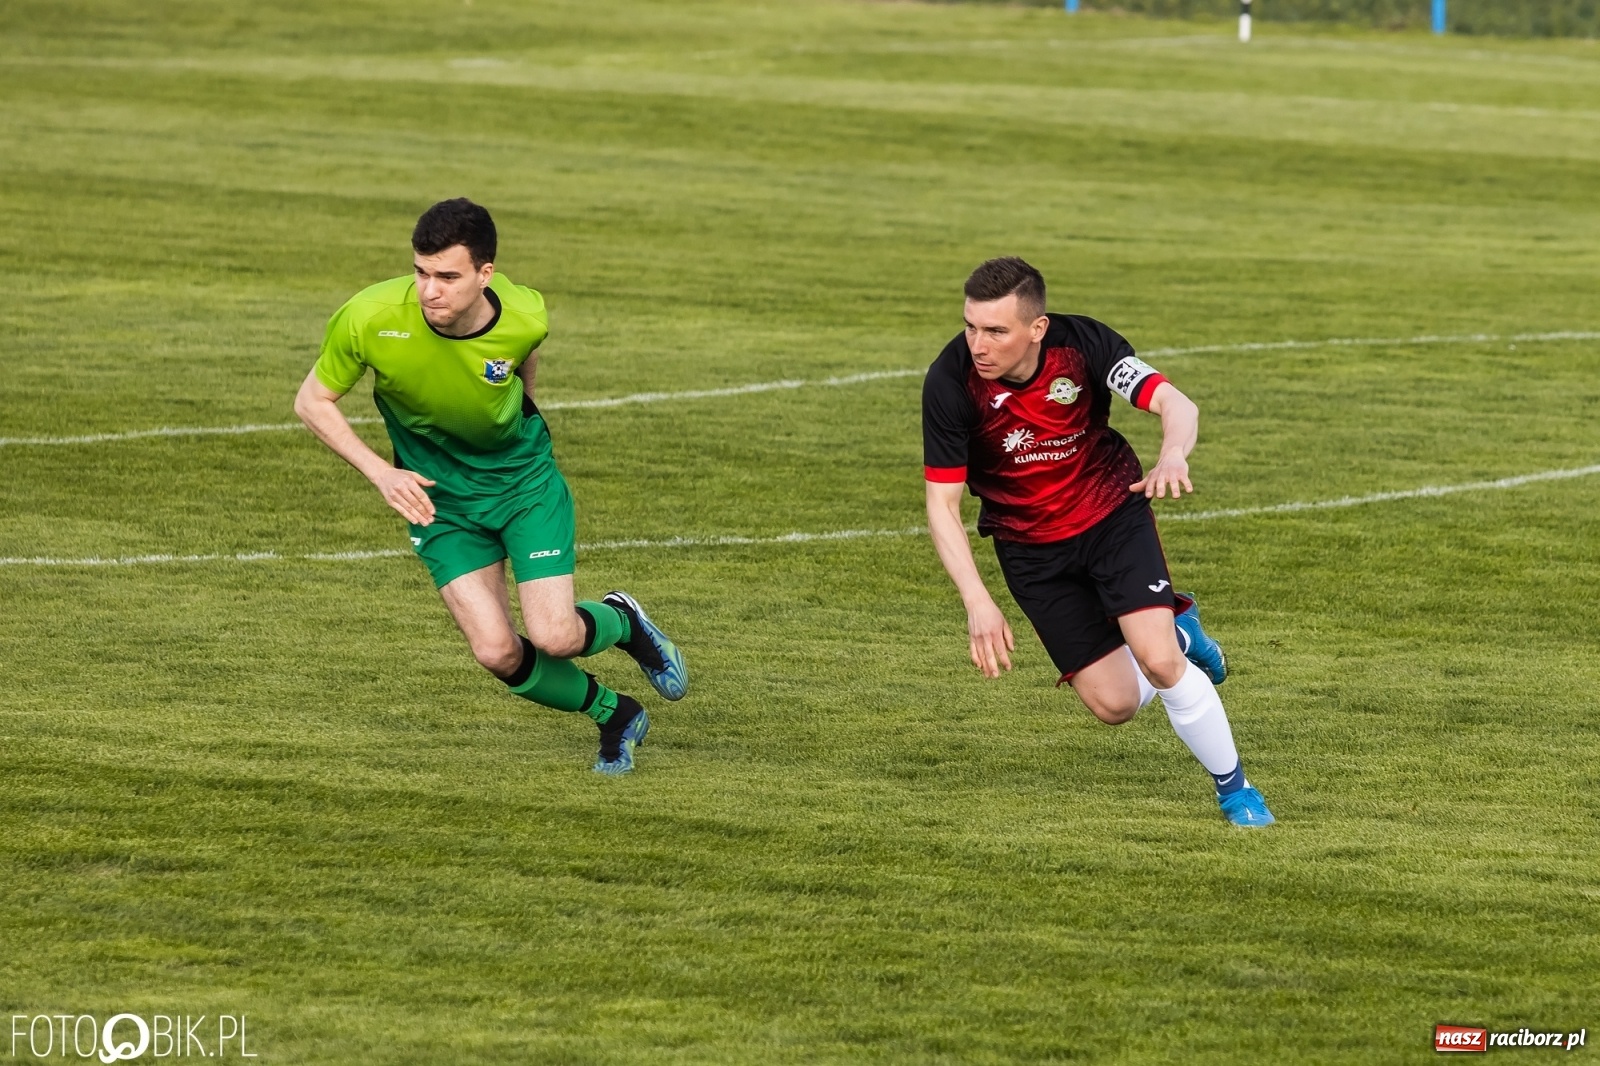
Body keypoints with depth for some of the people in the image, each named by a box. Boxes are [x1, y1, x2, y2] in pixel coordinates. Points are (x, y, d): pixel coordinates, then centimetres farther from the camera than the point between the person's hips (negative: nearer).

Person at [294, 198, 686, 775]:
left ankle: (622, 623, 25)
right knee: (497, 653, -11)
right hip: (438, 494, 0)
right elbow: (312, 401, -11)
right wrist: (381, 472, -23)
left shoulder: (525, 317, -24)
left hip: (523, 477, 0)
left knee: (553, 637, -13)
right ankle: (614, 716, 18)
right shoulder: (369, 318, -28)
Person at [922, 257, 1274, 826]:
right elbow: (942, 505, -20)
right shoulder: (950, 383, -25)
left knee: (1158, 661, -19)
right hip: (1030, 548, 1)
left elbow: (1175, 403, -29)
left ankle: (1234, 787, 5)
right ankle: (1180, 634, 31)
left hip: (1113, 513, -1)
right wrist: (977, 602, -32)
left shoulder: (1081, 343, -23)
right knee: (1114, 704, -2)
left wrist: (1173, 454, -52)